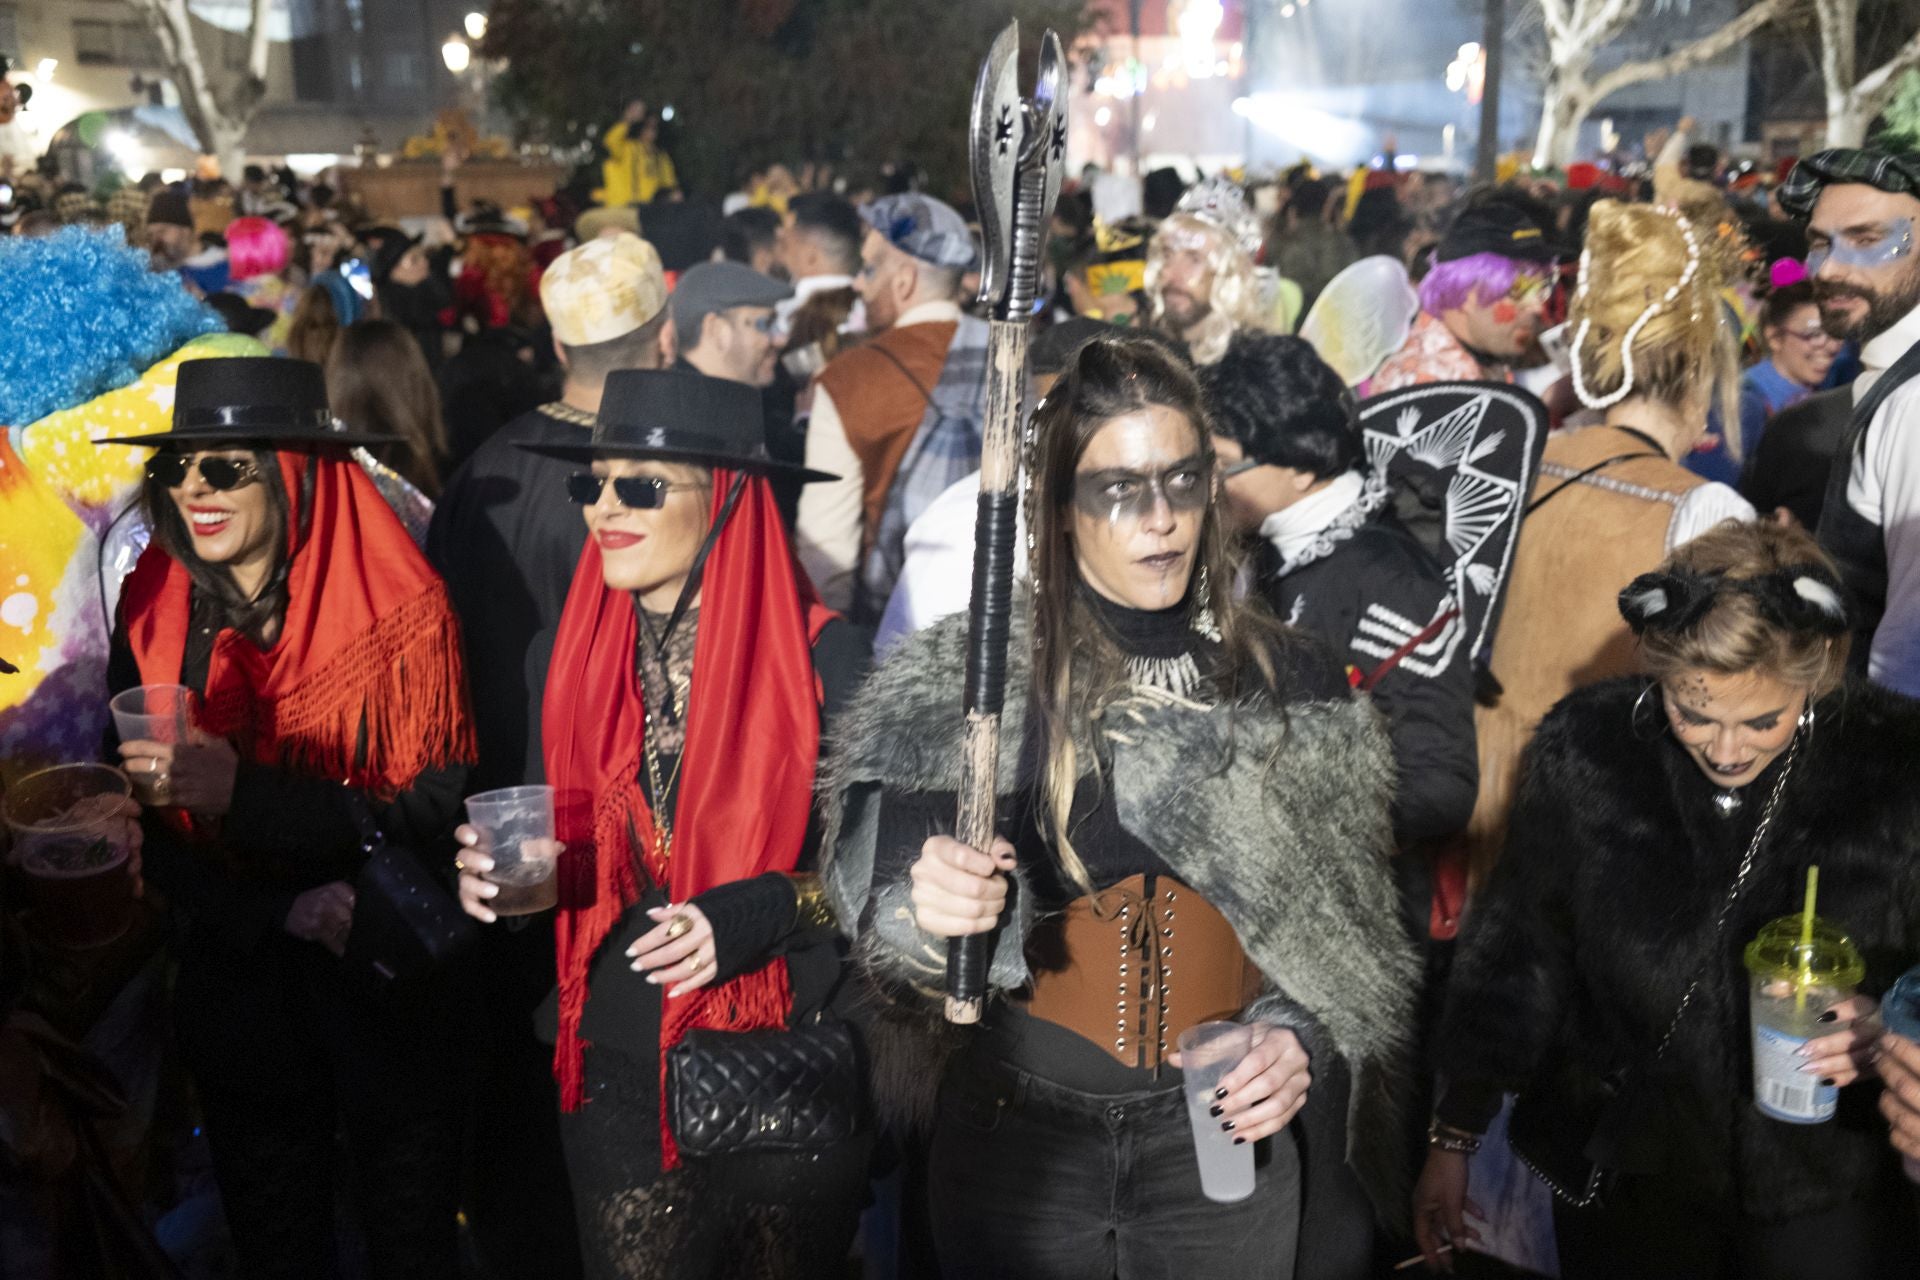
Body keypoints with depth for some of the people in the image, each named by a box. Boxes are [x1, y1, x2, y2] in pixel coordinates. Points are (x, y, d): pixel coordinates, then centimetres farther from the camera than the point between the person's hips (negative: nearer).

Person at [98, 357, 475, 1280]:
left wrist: (246, 794, -29)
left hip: (386, 985, -3)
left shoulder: (400, 611, -15)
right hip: (236, 984, 3)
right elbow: (141, 827, -1)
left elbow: (433, 814, -18)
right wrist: (275, 913, -16)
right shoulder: (154, 614, -3)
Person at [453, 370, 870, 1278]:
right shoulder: (564, 658, 1)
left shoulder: (823, 658, -13)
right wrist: (503, 872, -9)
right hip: (616, 1067, 3)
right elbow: (561, 854, 12)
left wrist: (762, 912, -22)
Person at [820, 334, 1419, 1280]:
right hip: (1018, 1127, -1)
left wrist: (1301, 1039, -10)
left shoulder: (1291, 685, 0)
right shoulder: (964, 678, -6)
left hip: (1227, 1132, 1)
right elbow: (885, 901, -10)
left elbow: (1345, 927, 7)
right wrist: (929, 907, -31)